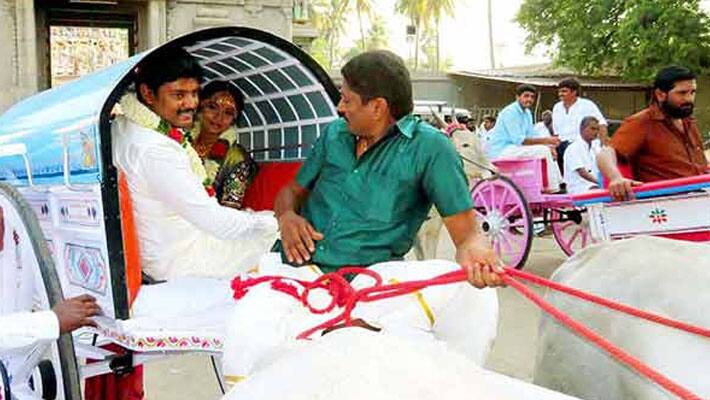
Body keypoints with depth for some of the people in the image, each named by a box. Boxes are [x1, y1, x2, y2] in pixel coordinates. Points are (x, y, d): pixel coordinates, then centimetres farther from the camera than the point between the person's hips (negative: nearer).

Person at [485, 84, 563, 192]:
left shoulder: (527, 113, 13)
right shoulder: (510, 112, -16)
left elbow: (532, 137, 11)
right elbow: (519, 140, -22)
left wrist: (548, 146, -8)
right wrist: (546, 140, -21)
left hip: (512, 149, 10)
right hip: (501, 152, -10)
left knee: (548, 149, 6)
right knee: (542, 150, -21)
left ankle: (559, 184, 2)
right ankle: (552, 189, -18)